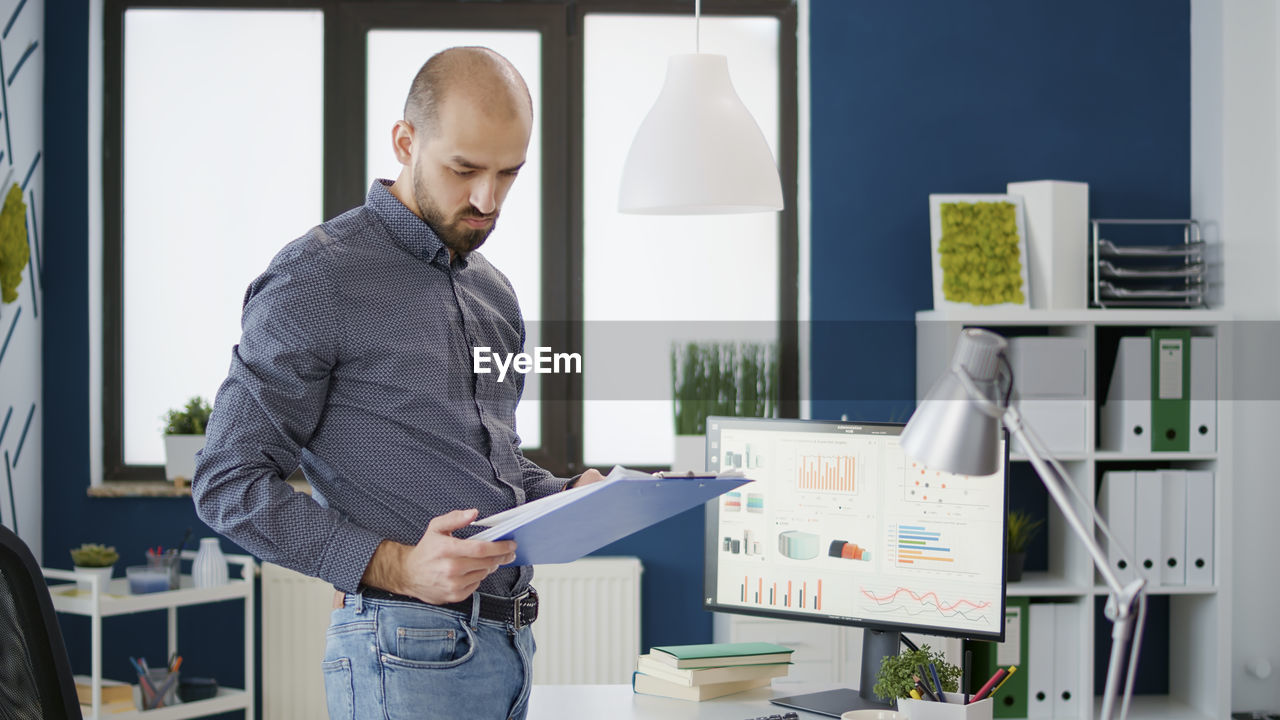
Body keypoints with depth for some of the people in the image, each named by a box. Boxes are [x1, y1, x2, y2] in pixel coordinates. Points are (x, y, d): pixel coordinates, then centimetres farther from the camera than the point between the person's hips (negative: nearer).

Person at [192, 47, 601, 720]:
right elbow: (227, 483, -12)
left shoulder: (493, 293, 16)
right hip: (408, 654, -7)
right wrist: (393, 566, -21)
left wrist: (569, 498, 5)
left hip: (511, 640, 7)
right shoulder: (316, 279, -9)